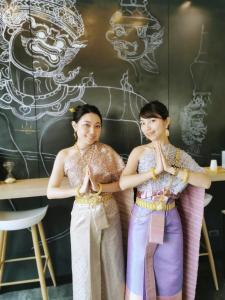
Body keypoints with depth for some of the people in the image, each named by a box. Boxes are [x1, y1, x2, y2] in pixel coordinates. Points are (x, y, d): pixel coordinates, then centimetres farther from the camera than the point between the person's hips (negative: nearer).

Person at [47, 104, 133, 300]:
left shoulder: (107, 151, -7)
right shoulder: (65, 155, -7)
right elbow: (51, 192, -11)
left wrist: (99, 187, -22)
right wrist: (80, 189, -23)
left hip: (109, 214, 1)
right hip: (83, 217, 0)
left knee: (112, 265, 18)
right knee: (85, 268, 15)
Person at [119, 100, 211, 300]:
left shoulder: (180, 155, -2)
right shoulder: (139, 152, -7)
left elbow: (206, 182, -14)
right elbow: (123, 183, -19)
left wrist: (171, 169, -24)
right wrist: (155, 170, -26)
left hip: (170, 221, 2)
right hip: (143, 220, -1)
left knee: (169, 272, 17)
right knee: (142, 270, 15)